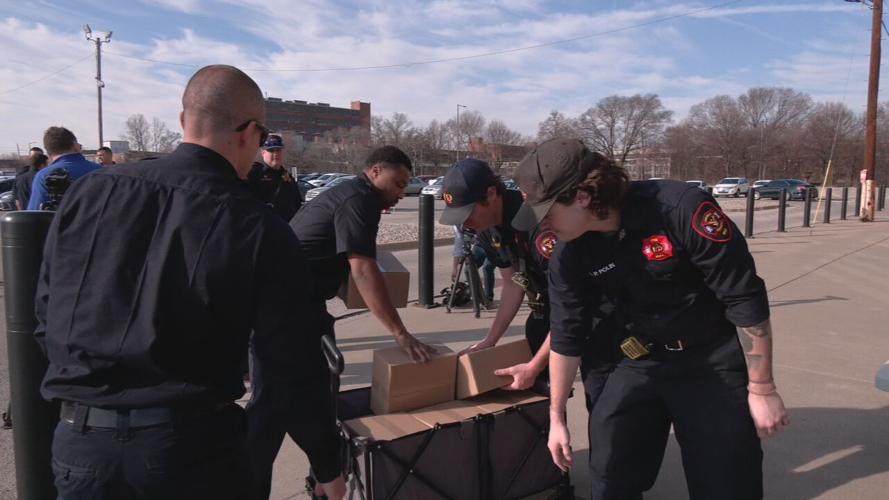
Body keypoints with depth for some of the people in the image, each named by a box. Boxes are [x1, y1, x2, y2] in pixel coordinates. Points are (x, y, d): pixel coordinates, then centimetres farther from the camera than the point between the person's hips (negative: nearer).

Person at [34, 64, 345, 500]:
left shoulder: (87, 192, -1)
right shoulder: (258, 229, -13)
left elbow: (47, 315, 8)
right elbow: (296, 360, -10)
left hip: (79, 440, 4)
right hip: (192, 445, -3)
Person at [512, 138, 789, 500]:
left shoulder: (680, 208, -27)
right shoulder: (568, 256, -13)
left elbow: (746, 300, -19)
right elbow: (566, 337, -1)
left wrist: (761, 389, -13)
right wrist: (557, 416, 6)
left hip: (713, 362, -3)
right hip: (640, 364, 4)